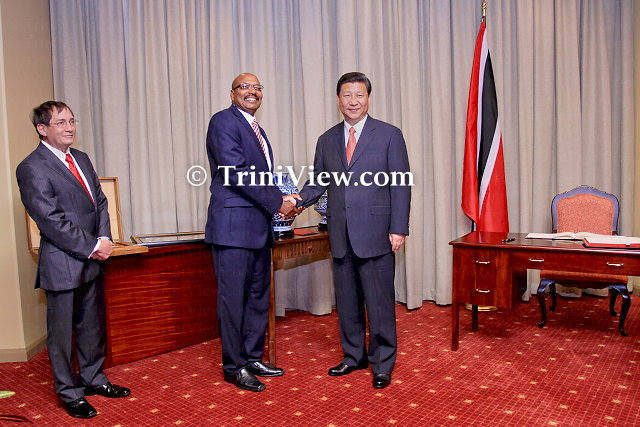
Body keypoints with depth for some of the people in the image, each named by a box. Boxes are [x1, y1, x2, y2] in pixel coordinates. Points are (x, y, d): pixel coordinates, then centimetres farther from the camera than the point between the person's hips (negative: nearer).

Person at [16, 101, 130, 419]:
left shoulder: (81, 159, 12)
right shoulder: (32, 168, -12)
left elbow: (100, 202, 12)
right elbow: (51, 220, -18)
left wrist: (104, 239, -3)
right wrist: (91, 247, -15)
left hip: (91, 261, 7)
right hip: (62, 264, -7)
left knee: (93, 325, 18)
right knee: (62, 331, 8)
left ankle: (93, 378, 35)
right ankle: (70, 393, 23)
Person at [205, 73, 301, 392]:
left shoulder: (256, 129, 20)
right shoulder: (223, 121, -7)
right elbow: (237, 172, -18)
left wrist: (283, 202, 2)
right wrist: (278, 203, -15)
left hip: (259, 228, 9)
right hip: (233, 226, -9)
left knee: (258, 296, 15)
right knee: (233, 298, 0)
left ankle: (253, 358, 28)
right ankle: (234, 367, 14)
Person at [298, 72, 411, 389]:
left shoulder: (389, 135, 0)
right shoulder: (327, 140, 13)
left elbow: (401, 185, -3)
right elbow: (318, 182, 14)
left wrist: (399, 229, -10)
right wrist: (297, 201, -6)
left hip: (375, 235, -4)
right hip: (340, 237, 5)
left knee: (379, 302, 3)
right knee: (346, 301, 14)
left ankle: (382, 364, 19)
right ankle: (354, 356, 30)